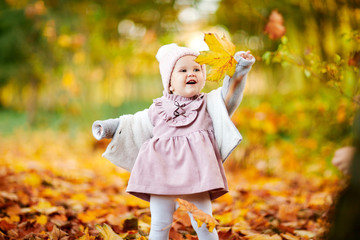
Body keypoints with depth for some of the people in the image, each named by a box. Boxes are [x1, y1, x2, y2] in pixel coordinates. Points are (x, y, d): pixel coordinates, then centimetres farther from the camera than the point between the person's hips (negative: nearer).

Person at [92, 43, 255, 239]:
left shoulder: (208, 104, 11)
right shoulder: (158, 109, 15)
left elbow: (228, 95, -6)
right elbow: (135, 126, 28)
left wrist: (238, 72, -20)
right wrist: (111, 127, 25)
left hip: (194, 175, -1)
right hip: (162, 175, 2)